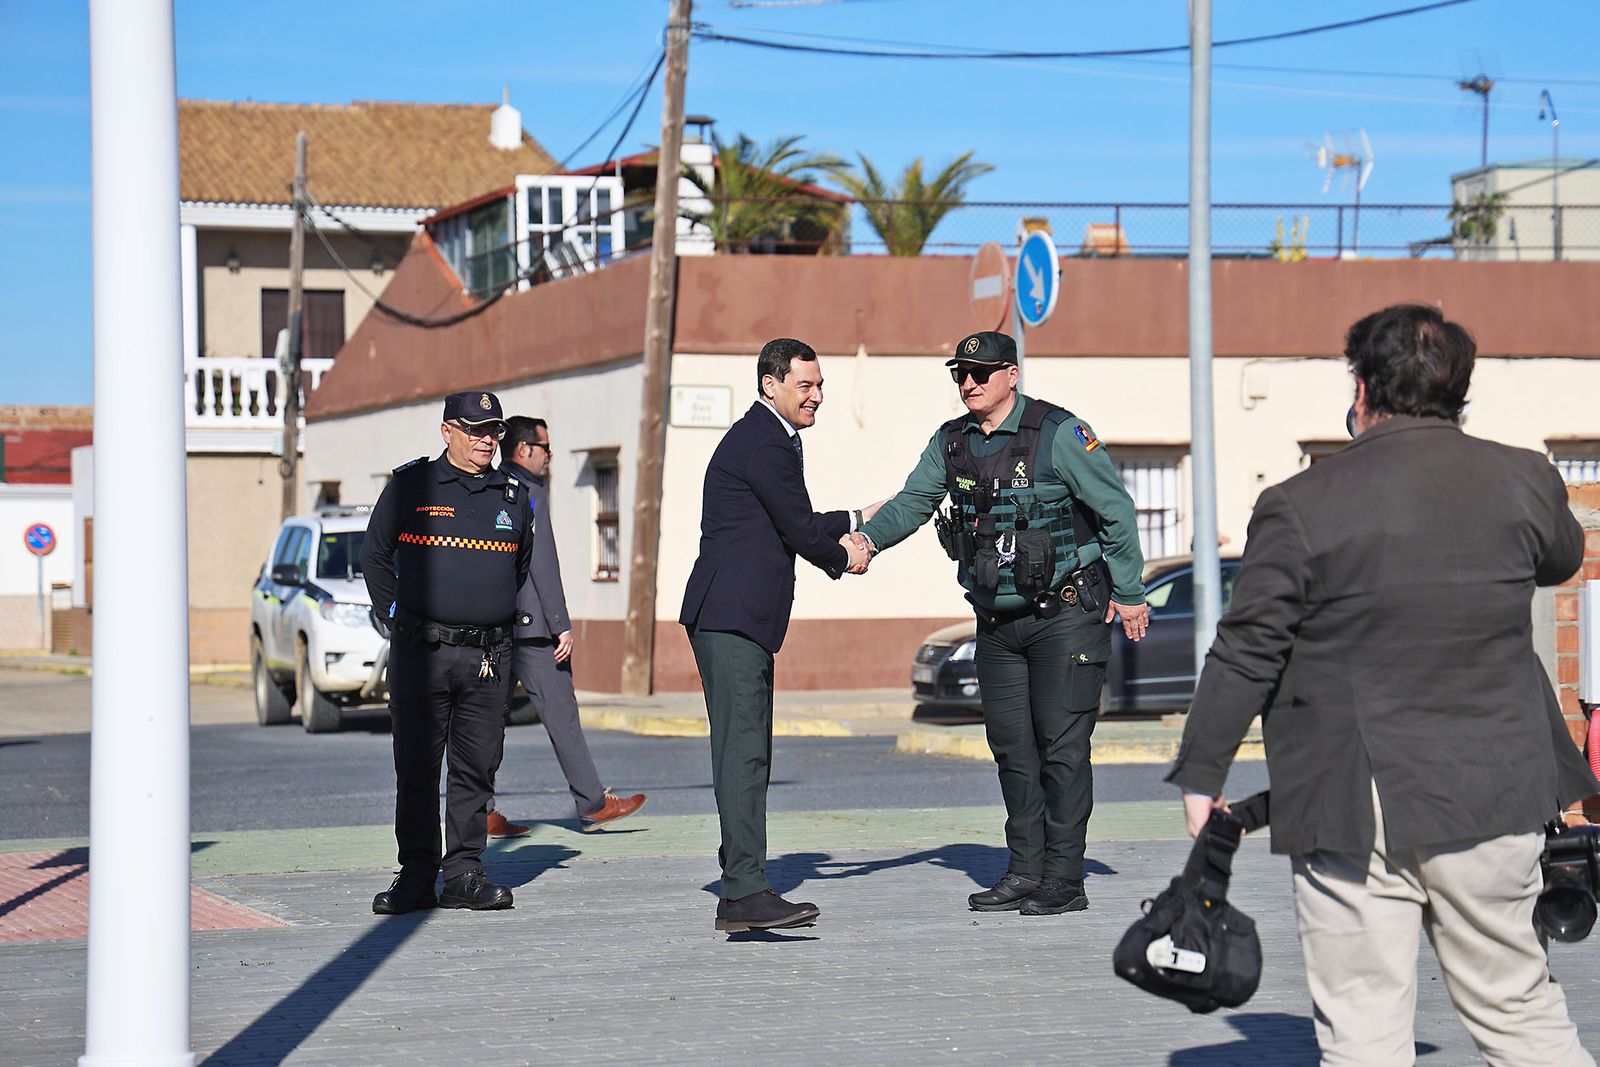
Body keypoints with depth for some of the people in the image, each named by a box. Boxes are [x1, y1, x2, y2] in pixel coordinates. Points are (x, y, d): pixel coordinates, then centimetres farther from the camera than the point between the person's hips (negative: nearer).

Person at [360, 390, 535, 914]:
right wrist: (394, 616, 6)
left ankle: (464, 872, 10)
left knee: (477, 767, 3)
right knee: (416, 767, 0)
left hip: (489, 653, 3)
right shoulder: (411, 486, 2)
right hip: (421, 651, -3)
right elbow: (375, 554, 12)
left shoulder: (514, 497, 11)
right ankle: (416, 876, 7)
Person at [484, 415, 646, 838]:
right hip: (527, 624, -8)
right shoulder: (529, 491, -10)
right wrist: (562, 626, -14)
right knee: (560, 712, -3)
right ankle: (593, 804, 1)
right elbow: (542, 563, -15)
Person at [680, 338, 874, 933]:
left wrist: (853, 522, 26)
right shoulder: (764, 444, -12)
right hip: (732, 615, -11)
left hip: (742, 619, 11)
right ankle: (745, 892, -21)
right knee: (743, 752, -16)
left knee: (749, 754, 11)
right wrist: (842, 559, 9)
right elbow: (801, 532, -9)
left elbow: (795, 525, 28)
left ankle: (740, 891, 14)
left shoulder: (770, 439, 22)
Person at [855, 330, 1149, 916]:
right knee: (1011, 745, 7)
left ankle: (1064, 879, -4)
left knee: (1061, 743, -7)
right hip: (997, 621, 6)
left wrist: (1129, 594, -3)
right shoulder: (951, 442, 6)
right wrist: (867, 538, -13)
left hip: (1064, 615, -6)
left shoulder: (1059, 433, -11)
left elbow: (1115, 509, -6)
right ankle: (1025, 873, 14)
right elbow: (913, 502, 7)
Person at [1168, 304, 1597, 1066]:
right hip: (1493, 800, 4)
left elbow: (1245, 655, -6)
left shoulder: (1300, 508, -10)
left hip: (1354, 813, -3)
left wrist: (1201, 772, 6)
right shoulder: (1522, 481, 1)